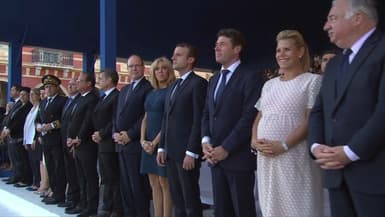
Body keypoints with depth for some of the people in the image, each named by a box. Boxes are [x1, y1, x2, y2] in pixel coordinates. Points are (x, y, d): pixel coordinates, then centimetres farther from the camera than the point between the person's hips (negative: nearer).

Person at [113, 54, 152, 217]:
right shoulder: (124, 90, 21)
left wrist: (130, 135, -15)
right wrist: (115, 133, 3)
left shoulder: (148, 88, -6)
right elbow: (117, 115, 20)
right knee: (125, 184, 11)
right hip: (121, 143, 8)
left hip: (136, 144, -8)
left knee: (138, 184, -3)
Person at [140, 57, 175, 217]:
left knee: (164, 183, -4)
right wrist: (143, 140, -1)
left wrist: (155, 142, -15)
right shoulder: (151, 94, 16)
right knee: (154, 184, 8)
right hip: (149, 143, 7)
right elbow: (146, 118, 14)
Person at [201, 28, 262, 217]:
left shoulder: (250, 77, -7)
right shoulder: (214, 80, 17)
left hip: (238, 156, -7)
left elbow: (250, 117, -15)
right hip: (215, 156, 7)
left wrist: (226, 148, -16)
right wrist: (206, 141, 0)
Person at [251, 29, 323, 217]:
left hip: (294, 157, -5)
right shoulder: (269, 84, 17)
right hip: (265, 157, 6)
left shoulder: (312, 80, -2)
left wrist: (283, 145, -18)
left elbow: (311, 119, -10)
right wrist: (254, 141, -1)